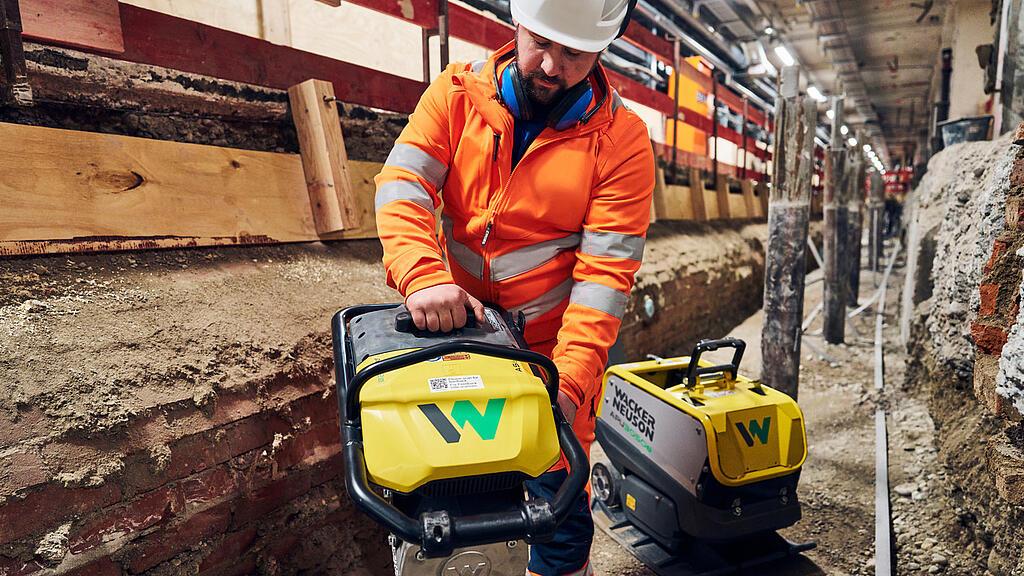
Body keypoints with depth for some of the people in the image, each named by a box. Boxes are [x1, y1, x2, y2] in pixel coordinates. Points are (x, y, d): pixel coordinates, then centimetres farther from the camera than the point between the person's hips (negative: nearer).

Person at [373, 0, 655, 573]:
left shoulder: (622, 139, -10)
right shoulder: (458, 92, -2)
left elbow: (607, 269, -16)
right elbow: (403, 185, -12)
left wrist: (569, 383, -24)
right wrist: (424, 275, -30)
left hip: (554, 349, -2)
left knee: (557, 503, 5)